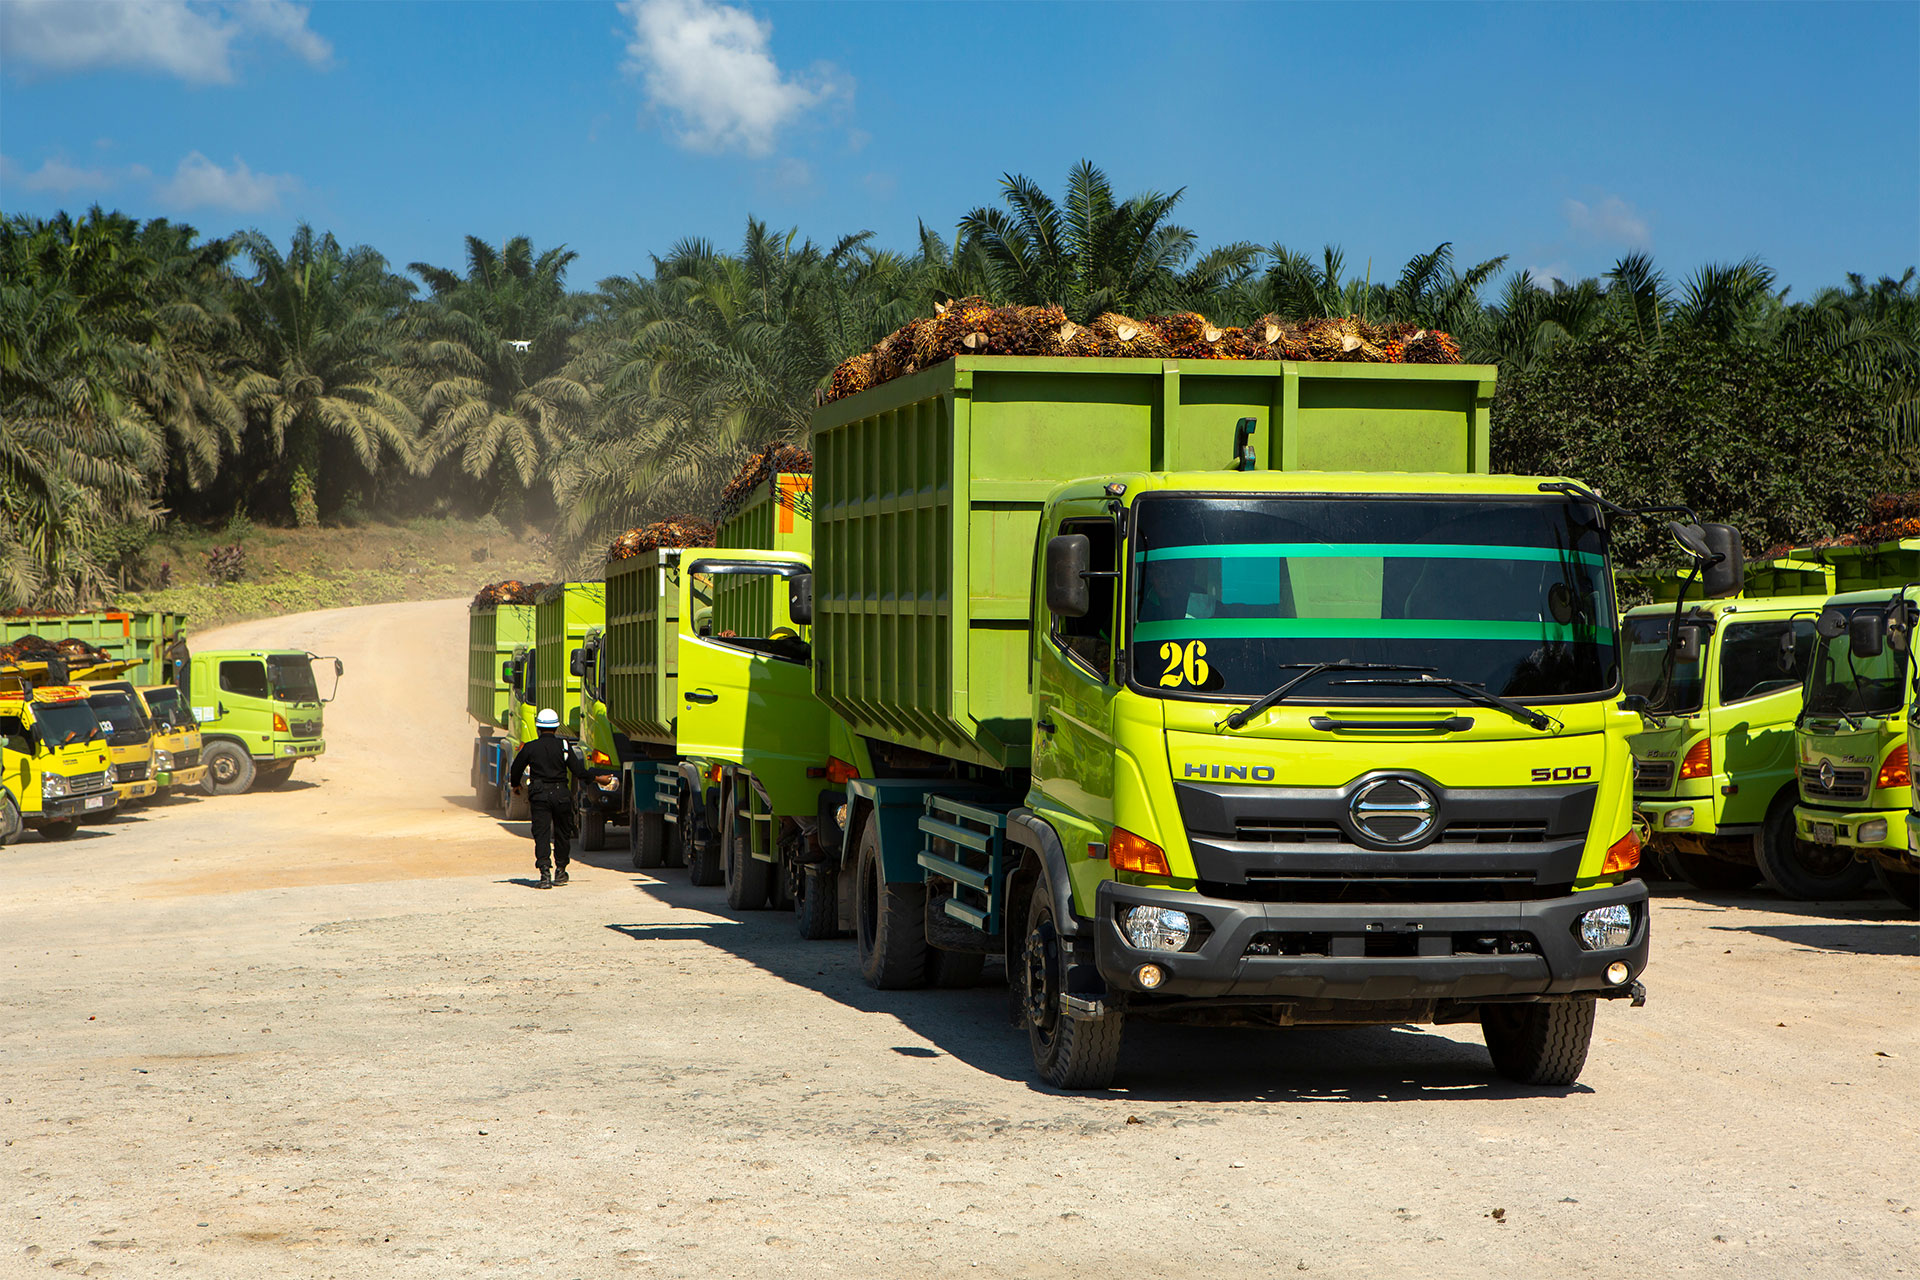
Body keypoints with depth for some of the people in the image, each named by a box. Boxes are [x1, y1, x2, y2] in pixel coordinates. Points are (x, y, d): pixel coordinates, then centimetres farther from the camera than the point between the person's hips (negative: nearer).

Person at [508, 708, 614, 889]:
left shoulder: (530, 748, -1)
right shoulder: (564, 746, -2)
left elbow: (516, 770, 8)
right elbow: (579, 772, -4)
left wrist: (515, 785, 29)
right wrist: (596, 776, 13)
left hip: (539, 794, -1)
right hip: (561, 794, 1)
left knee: (541, 834, -3)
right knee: (562, 833, 15)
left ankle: (545, 871, -18)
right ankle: (560, 871, 24)